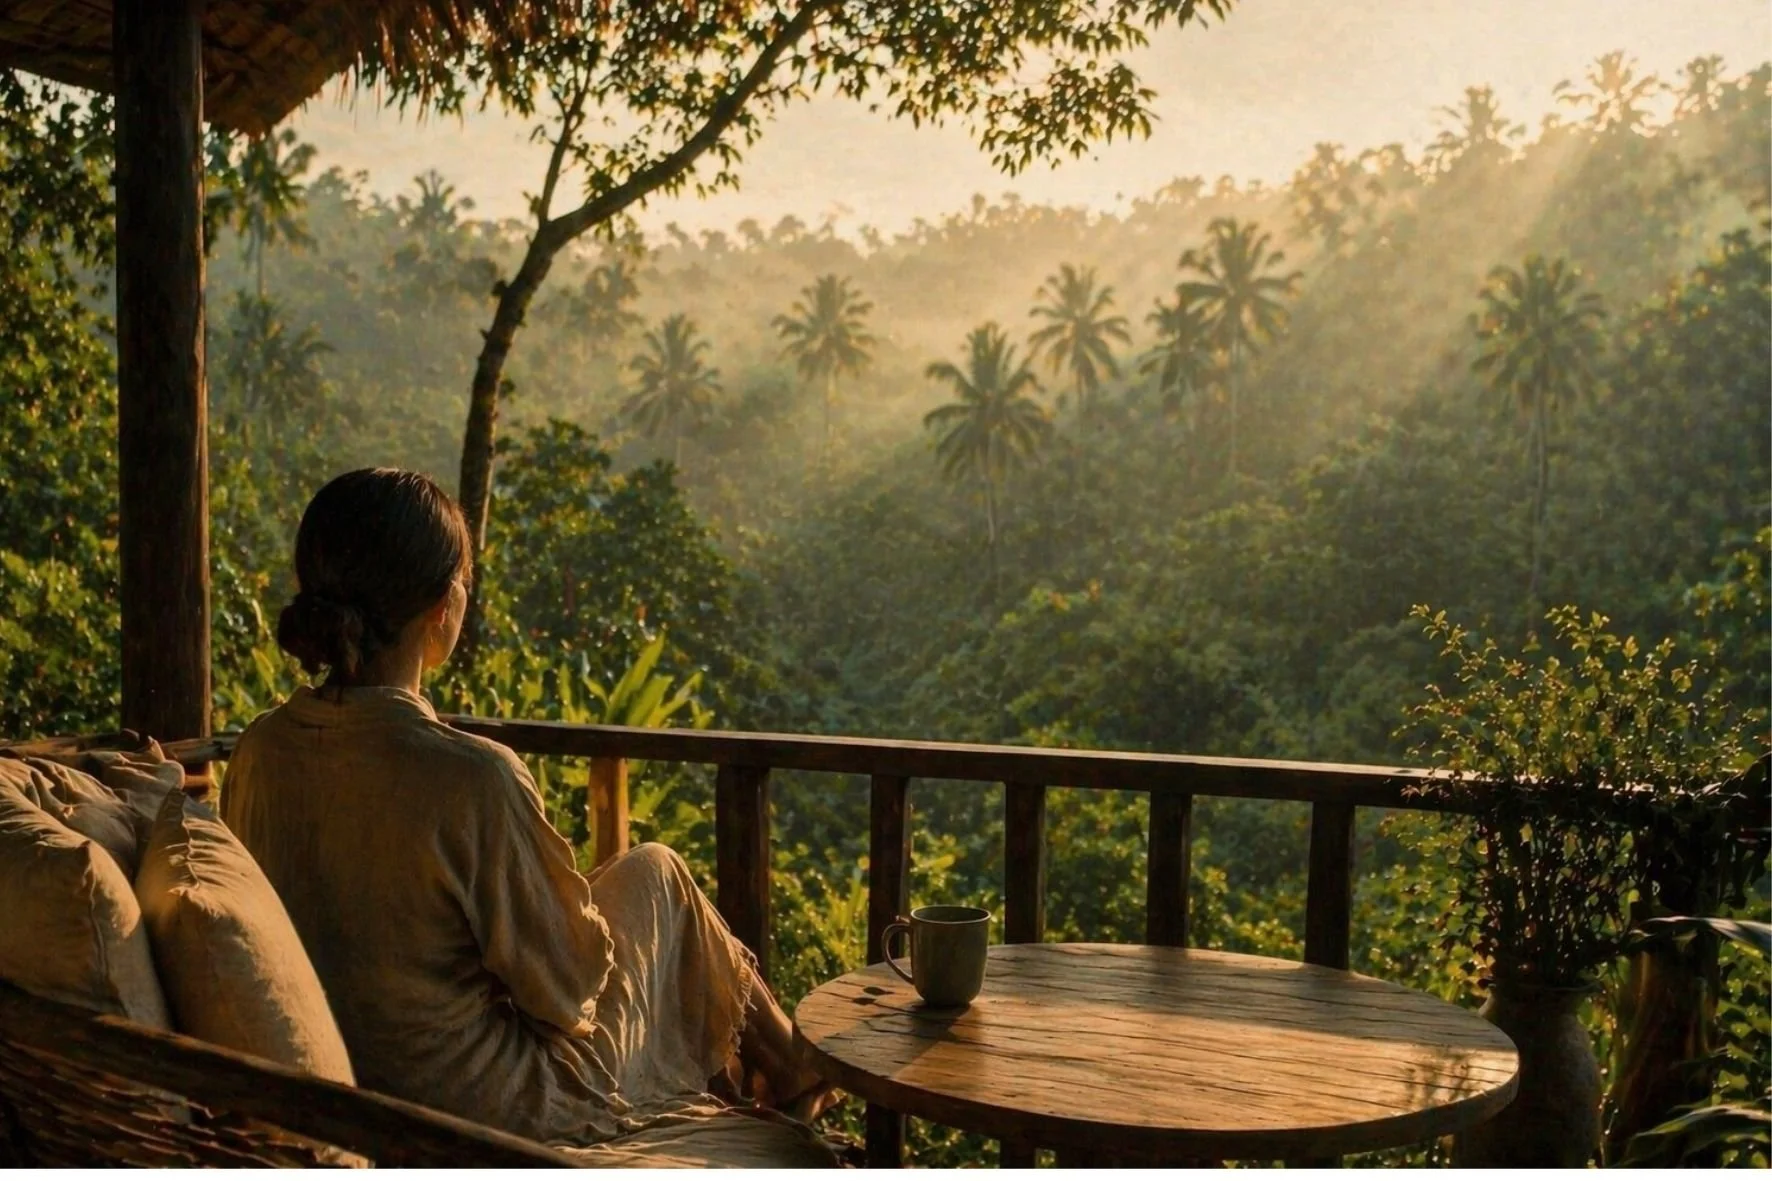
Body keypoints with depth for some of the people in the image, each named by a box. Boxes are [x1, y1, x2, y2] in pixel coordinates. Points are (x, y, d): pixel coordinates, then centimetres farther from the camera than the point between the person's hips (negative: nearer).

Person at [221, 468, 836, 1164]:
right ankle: (792, 1067, 35)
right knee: (652, 874, 13)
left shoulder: (258, 752, -8)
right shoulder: (472, 778, -30)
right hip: (493, 1122, -6)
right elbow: (567, 987, -18)